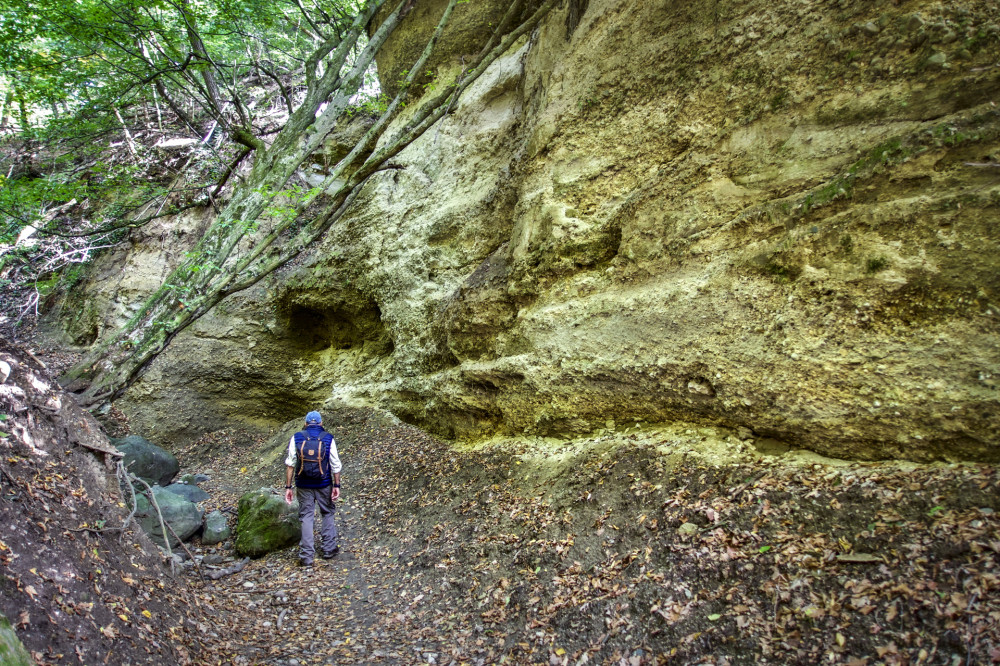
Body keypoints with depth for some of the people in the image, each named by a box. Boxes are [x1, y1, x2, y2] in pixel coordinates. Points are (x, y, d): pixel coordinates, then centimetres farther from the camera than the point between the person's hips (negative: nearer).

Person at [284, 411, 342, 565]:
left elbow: (290, 464, -3)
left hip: (303, 486, 0)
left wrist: (288, 486, 1)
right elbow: (335, 465, -4)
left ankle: (307, 555, 7)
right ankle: (329, 548, 23)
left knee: (306, 517, 8)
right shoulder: (328, 438, -3)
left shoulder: (296, 438, -2)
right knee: (327, 514, 18)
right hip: (324, 485, 0)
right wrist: (337, 485, 2)